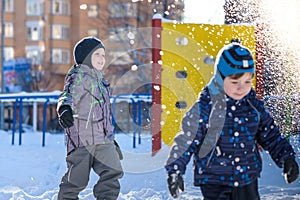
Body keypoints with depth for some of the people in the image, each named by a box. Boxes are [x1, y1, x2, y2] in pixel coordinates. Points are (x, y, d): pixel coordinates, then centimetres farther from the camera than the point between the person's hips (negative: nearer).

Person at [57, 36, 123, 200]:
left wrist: (111, 137, 33)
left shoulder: (100, 81, 22)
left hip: (103, 139, 7)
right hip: (82, 137, -7)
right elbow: (69, 93, -25)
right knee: (77, 178, -3)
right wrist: (64, 107, -48)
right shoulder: (78, 76, -4)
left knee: (113, 171, -9)